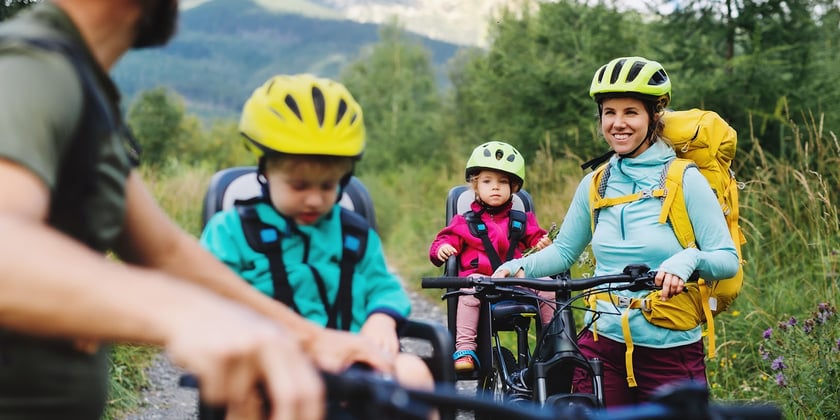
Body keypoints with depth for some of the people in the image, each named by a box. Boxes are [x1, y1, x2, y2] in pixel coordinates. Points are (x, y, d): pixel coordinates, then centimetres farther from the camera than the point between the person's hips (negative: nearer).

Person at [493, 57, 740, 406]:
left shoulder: (685, 180, -6)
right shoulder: (595, 185, 6)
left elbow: (728, 260, -8)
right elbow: (563, 250, 15)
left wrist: (688, 260, -29)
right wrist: (520, 267, -3)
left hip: (670, 352, -3)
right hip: (603, 347, 3)